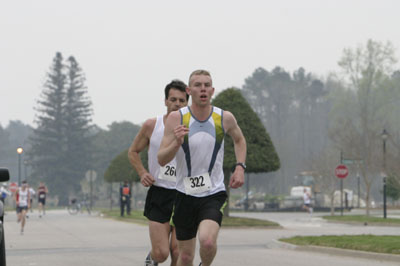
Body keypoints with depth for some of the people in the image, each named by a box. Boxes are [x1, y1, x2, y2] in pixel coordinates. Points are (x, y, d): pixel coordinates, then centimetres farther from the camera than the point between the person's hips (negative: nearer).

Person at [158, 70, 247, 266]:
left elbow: (239, 140, 19)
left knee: (207, 241, -25)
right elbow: (161, 160, -9)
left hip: (214, 193, 0)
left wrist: (240, 167, 4)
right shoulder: (176, 118, -8)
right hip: (185, 195, 1)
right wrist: (176, 143, -28)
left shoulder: (225, 118, -4)